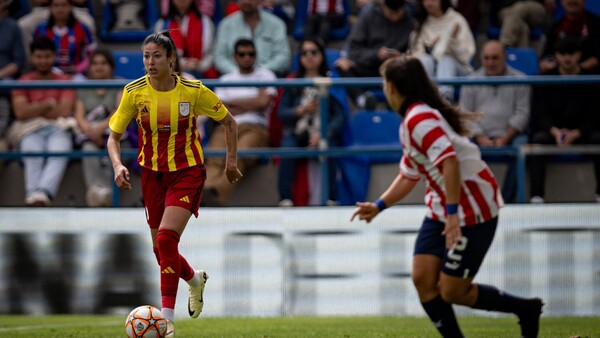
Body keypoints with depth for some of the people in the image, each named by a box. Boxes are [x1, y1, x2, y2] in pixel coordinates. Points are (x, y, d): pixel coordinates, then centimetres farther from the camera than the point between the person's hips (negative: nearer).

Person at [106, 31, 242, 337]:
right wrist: (117, 165, -18)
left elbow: (229, 122, 5)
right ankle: (195, 279, 46)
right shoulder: (134, 92, -7)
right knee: (161, 249, 10)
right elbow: (113, 136, 0)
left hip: (187, 173, -4)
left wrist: (231, 160, 3)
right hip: (152, 174, 4)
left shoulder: (194, 91, -11)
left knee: (166, 237, -23)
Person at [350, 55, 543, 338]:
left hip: (472, 210, -9)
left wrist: (453, 213, -33)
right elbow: (409, 174, 25)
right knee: (423, 277, -1)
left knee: (451, 291, -4)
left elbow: (449, 161, -32)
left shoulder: (419, 119, -19)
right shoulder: (410, 122, 13)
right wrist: (378, 206, 20)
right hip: (441, 209, 9)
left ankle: (525, 309, 14)